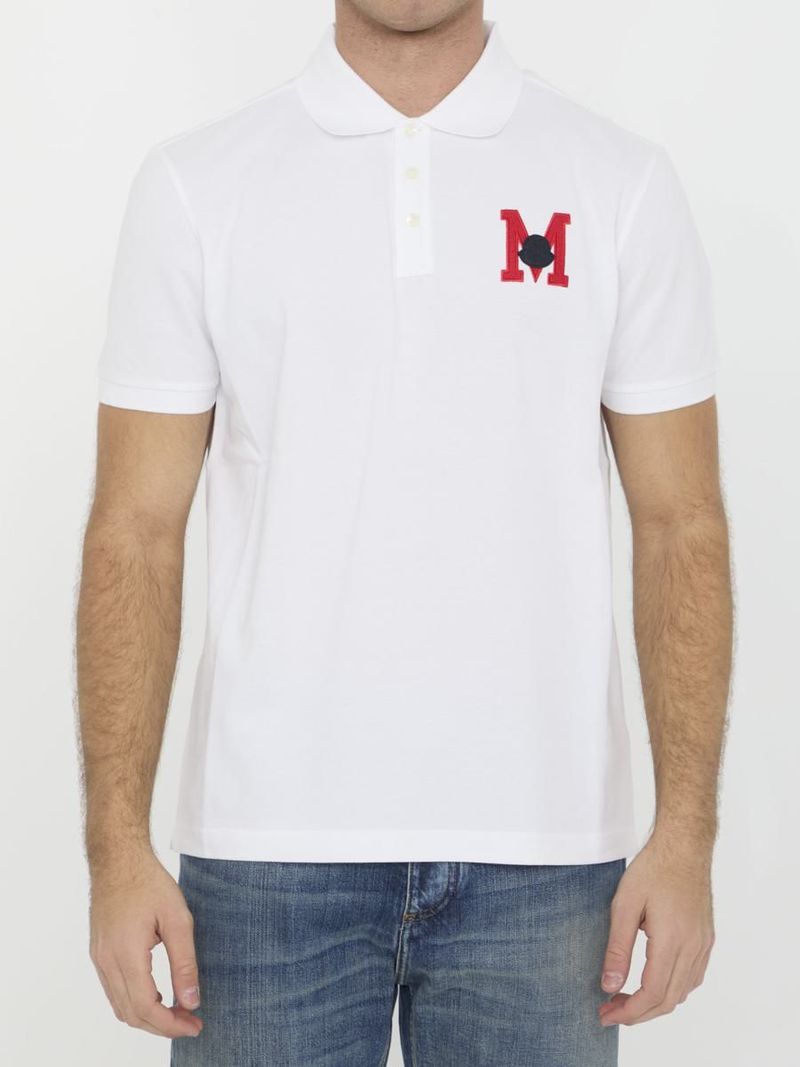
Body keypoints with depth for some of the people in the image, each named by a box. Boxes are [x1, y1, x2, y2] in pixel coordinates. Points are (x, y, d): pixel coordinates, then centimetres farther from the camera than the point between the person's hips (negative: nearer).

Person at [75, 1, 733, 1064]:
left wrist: (686, 834, -5)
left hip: (543, 852, 1)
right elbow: (136, 531, 0)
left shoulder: (624, 185, 2)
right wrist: (119, 847, -7)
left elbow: (681, 525, 2)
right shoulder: (196, 184, 1)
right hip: (268, 851, 0)